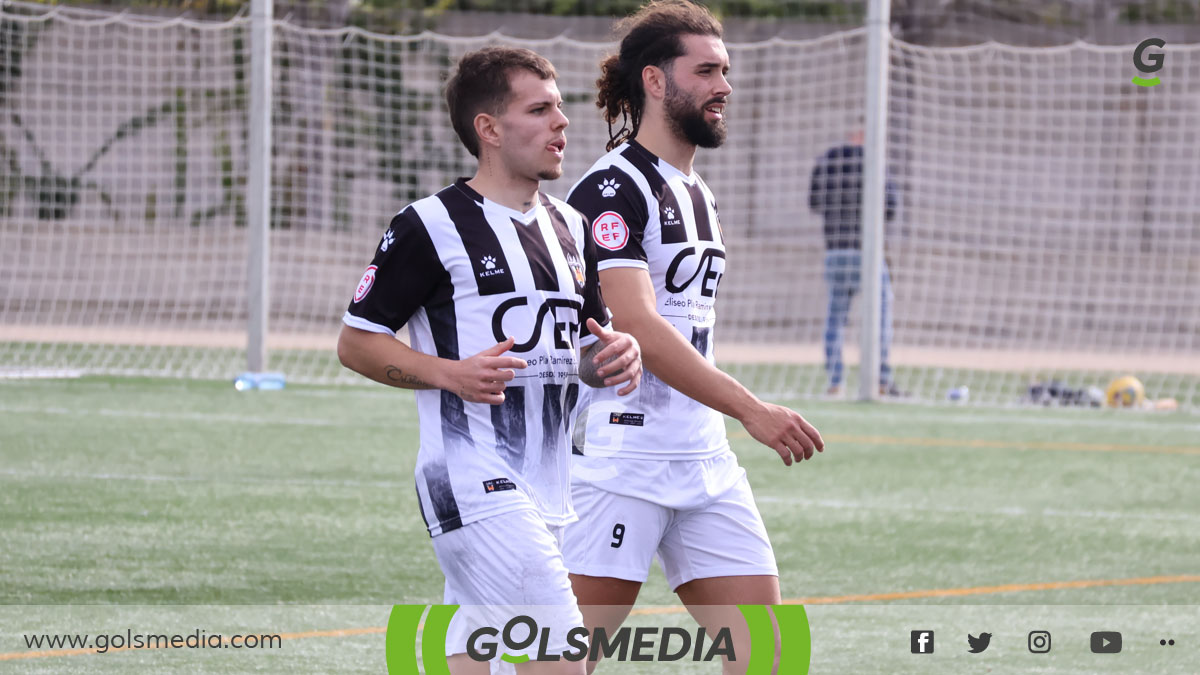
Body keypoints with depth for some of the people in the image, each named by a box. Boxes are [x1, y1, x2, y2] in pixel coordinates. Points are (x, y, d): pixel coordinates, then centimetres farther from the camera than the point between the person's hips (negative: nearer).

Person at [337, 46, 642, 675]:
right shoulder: (432, 225, -6)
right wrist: (450, 374, -17)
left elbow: (586, 352, 24)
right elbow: (355, 341, -3)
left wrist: (617, 355, 0)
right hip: (474, 483, -8)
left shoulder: (570, 228, 16)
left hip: (545, 493, 8)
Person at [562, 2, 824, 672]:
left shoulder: (697, 193, 17)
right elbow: (637, 327, -22)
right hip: (620, 458, -9)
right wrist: (753, 410, -27)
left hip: (706, 459, 9)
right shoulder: (613, 187, -12)